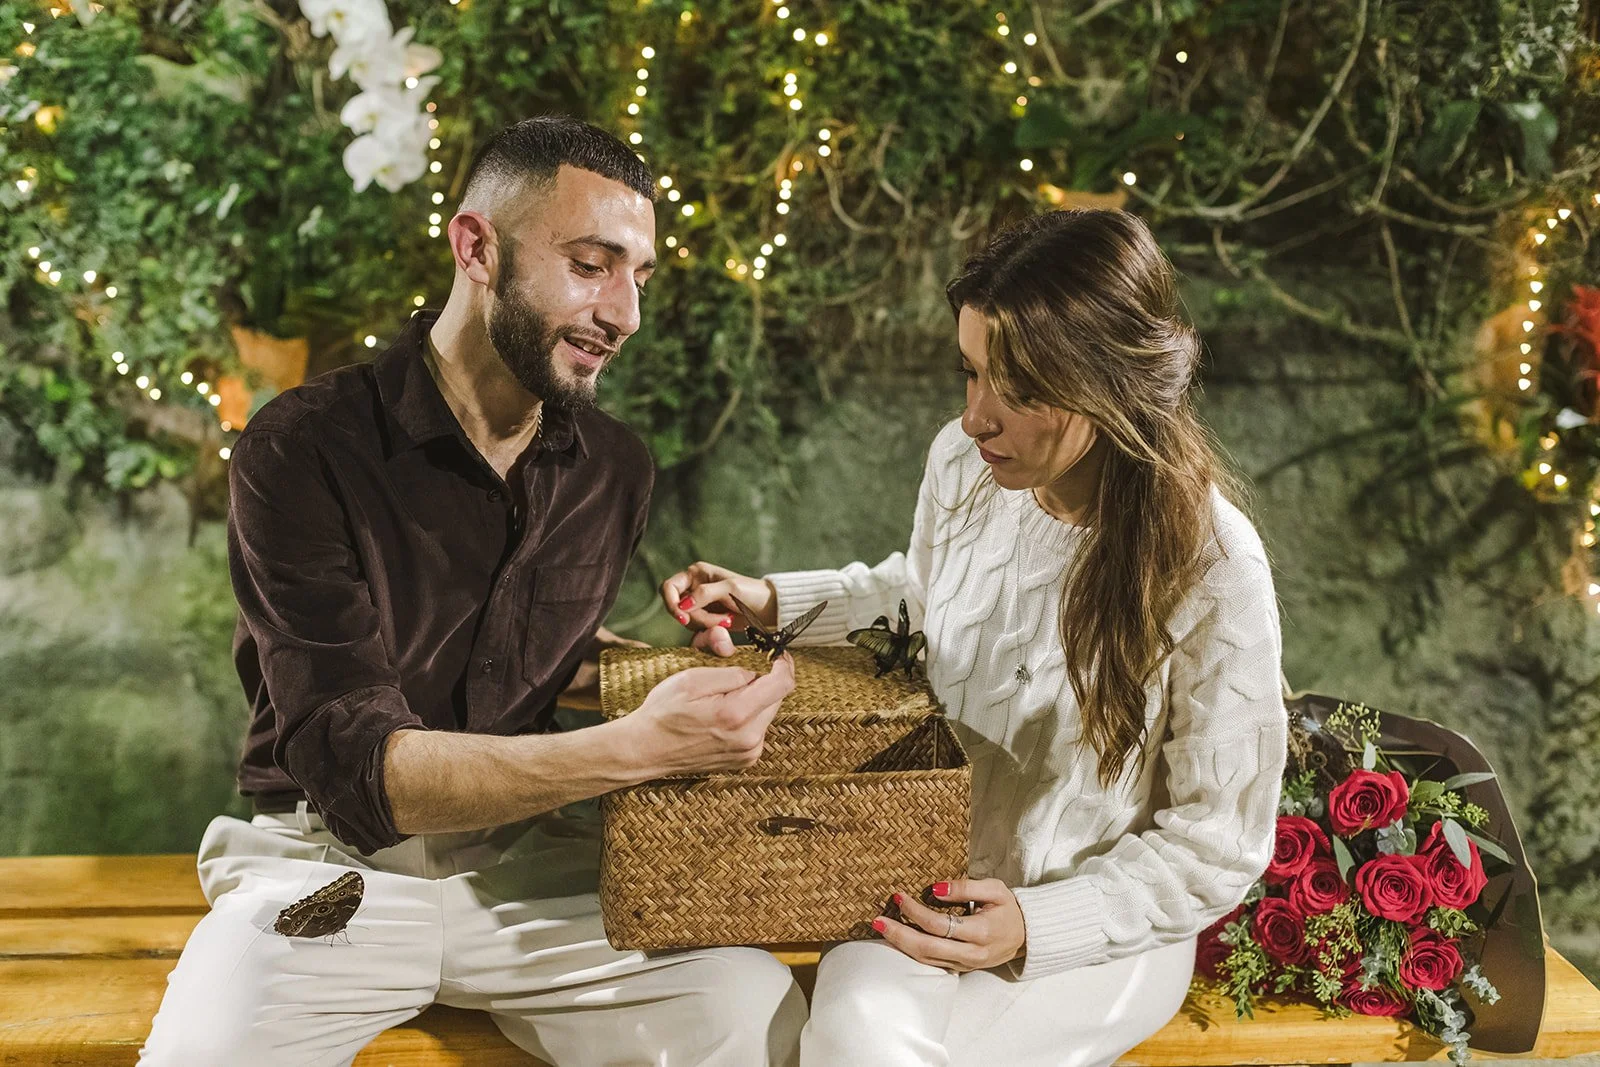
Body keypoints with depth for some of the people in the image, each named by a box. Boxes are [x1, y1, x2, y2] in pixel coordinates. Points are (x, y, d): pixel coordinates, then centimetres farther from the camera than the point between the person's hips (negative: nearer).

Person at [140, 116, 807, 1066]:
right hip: (331, 860, -3)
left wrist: (671, 667, 0)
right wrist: (637, 747, -33)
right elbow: (356, 767, -22)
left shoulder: (617, 469, 2)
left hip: (522, 854, 4)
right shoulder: (303, 451, -14)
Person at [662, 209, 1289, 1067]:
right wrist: (772, 603, 5)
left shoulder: (1214, 576, -22)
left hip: (1098, 922, -4)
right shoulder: (963, 461, -7)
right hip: (934, 867, 4)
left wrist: (1035, 928, -23)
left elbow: (1215, 846, -13)